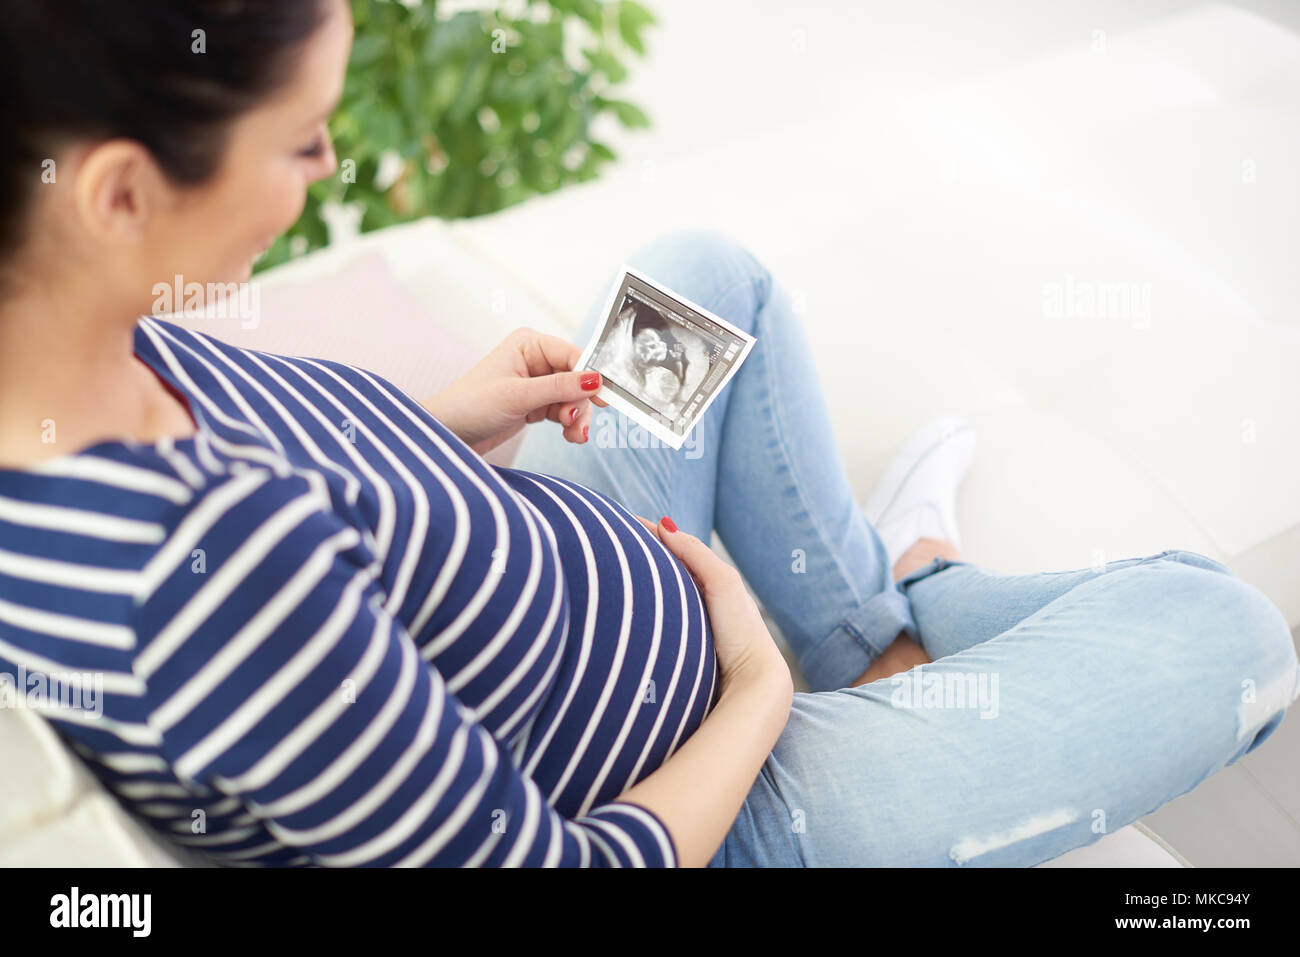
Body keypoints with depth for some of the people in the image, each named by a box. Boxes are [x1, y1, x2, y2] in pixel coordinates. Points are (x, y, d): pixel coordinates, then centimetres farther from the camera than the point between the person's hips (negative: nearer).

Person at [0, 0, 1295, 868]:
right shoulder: (222, 570, -43)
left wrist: (441, 423, -3)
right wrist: (760, 686, -12)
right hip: (680, 813, -7)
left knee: (707, 271, 24)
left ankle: (866, 613, 35)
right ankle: (912, 603, 29)